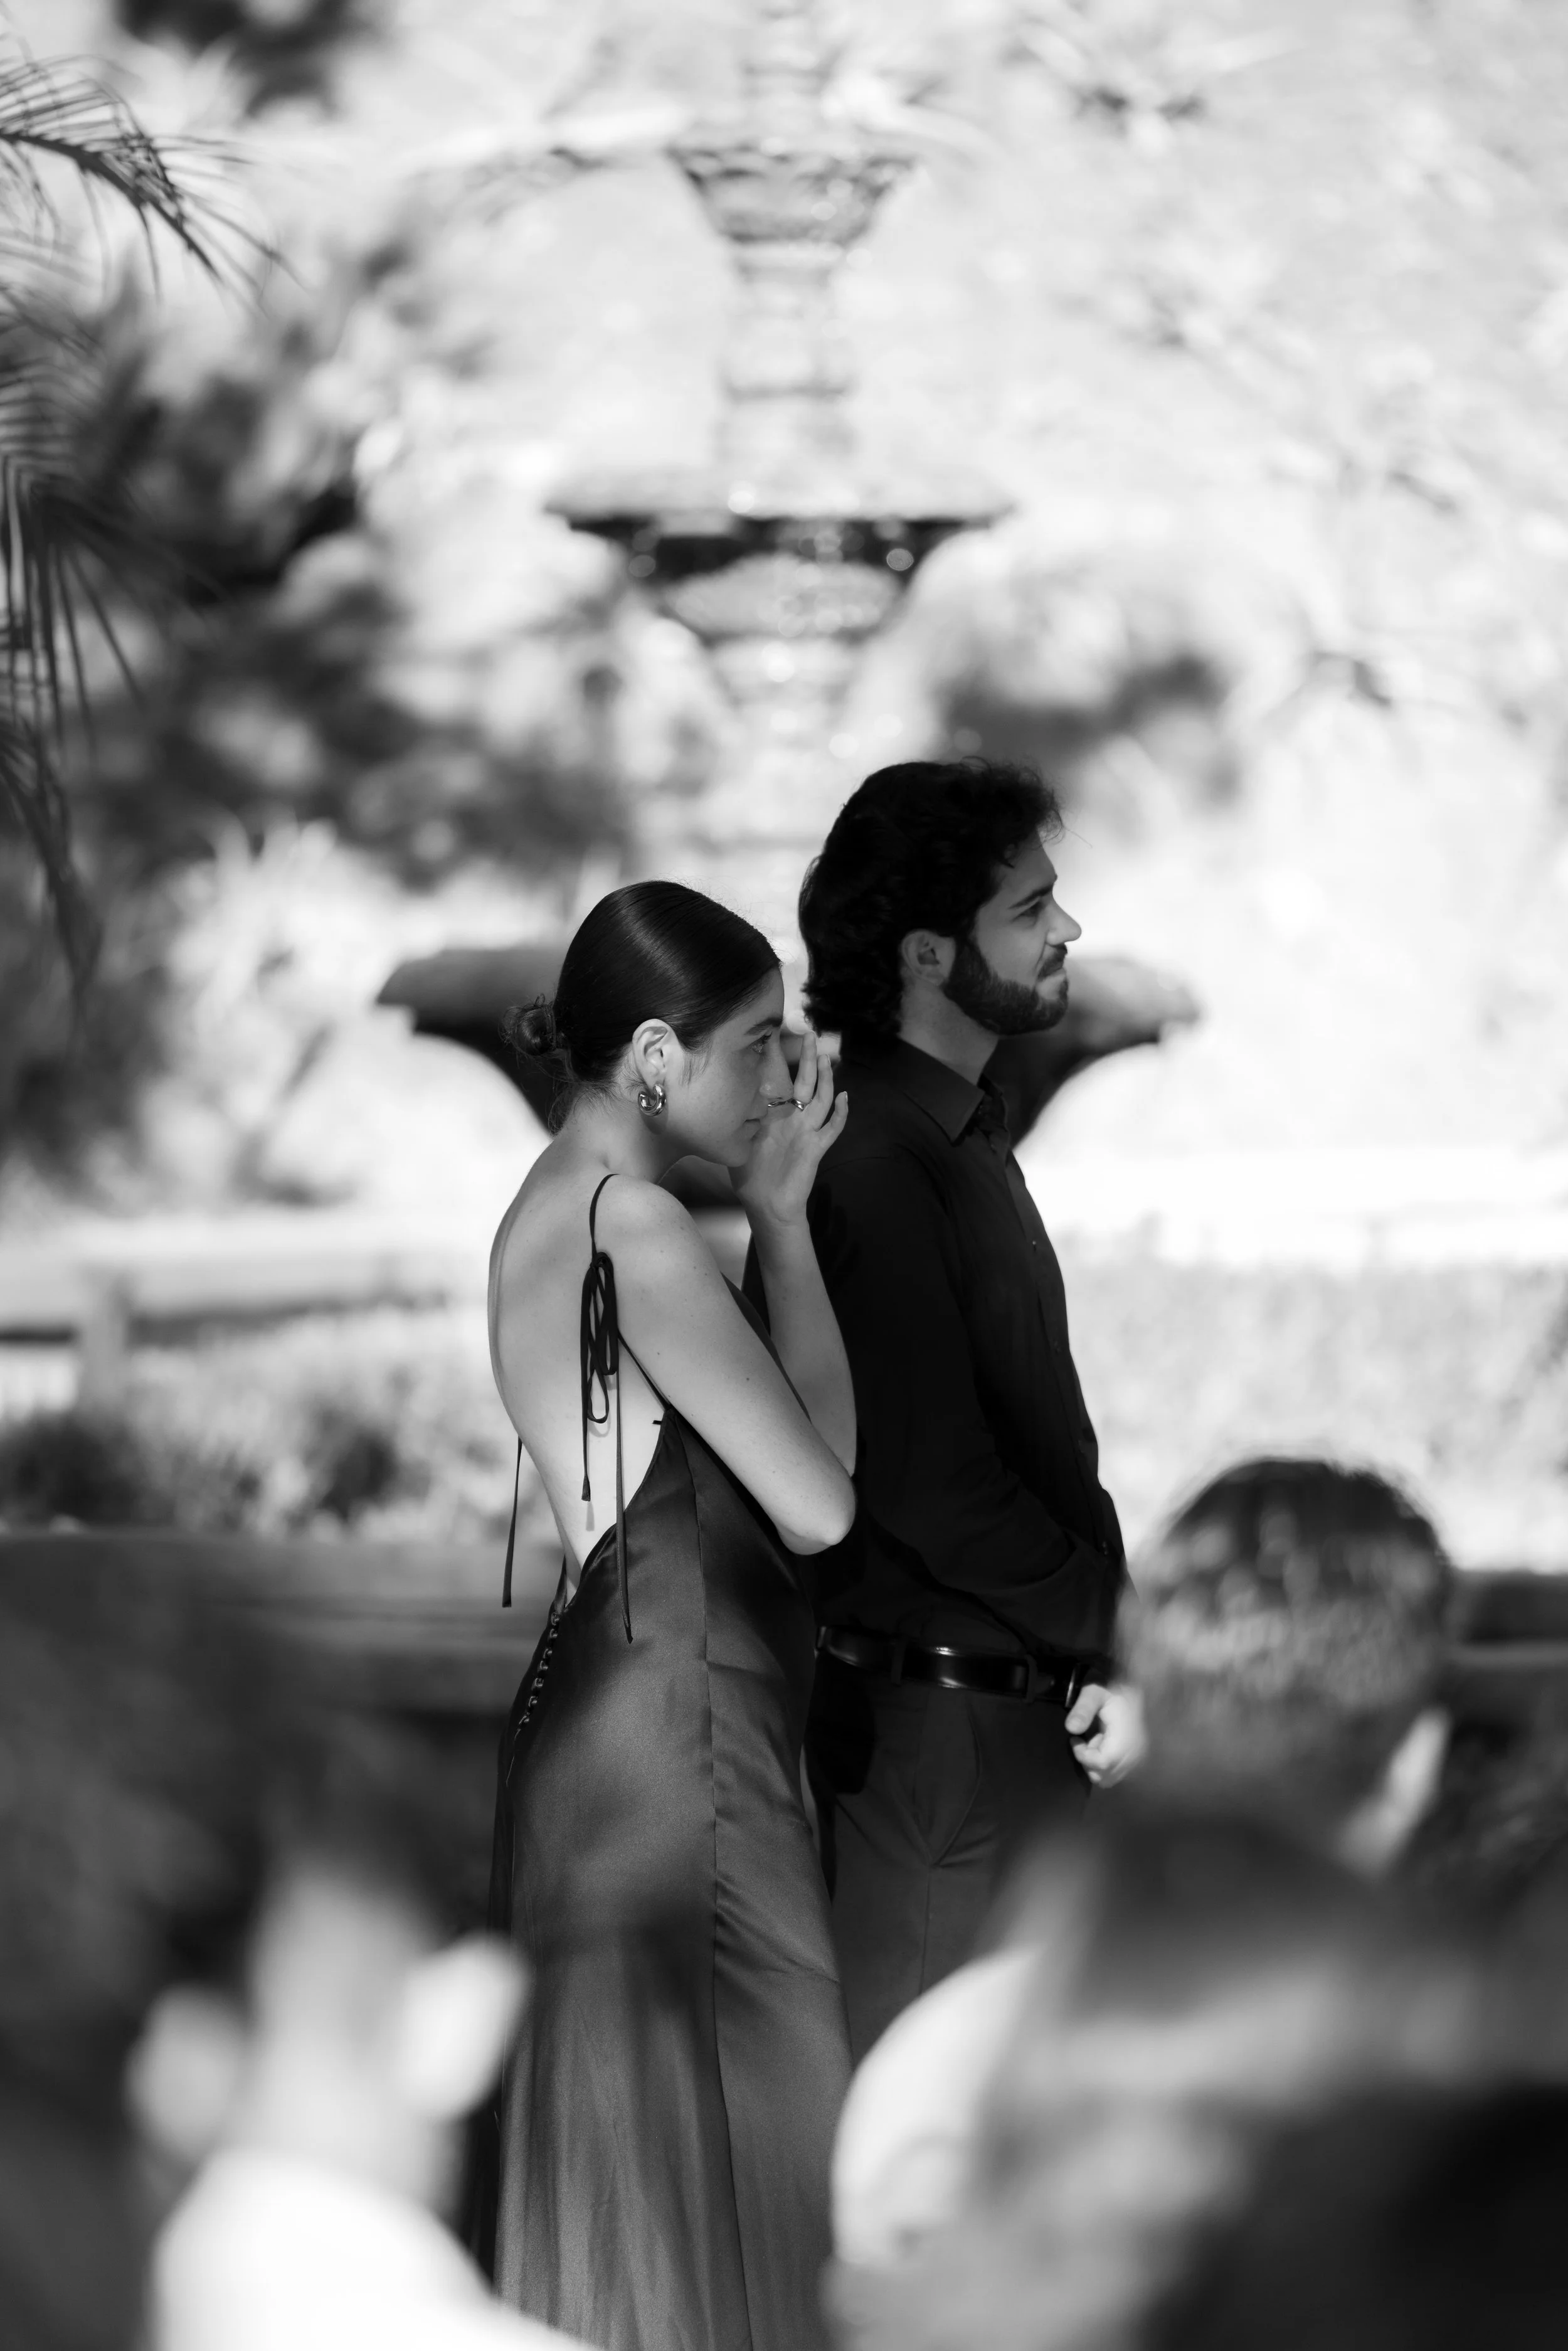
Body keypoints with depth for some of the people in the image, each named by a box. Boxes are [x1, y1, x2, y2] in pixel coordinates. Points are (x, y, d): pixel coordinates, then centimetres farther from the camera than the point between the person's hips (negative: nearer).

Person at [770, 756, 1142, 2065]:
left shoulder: (969, 1136, 13)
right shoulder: (871, 1169, -18)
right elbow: (933, 1488, -23)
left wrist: (1107, 1643, 6)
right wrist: (1112, 1642, -13)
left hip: (1026, 1702, 9)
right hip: (938, 1723, -9)